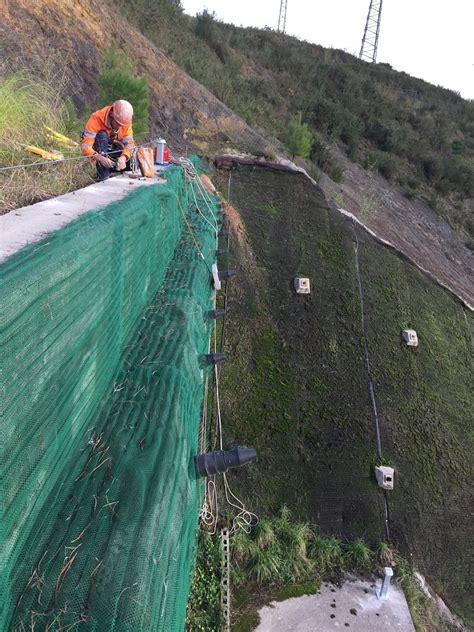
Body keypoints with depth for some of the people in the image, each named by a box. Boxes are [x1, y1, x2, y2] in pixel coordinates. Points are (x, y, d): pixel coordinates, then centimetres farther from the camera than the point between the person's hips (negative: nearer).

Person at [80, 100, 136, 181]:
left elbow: (129, 143, -21)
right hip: (98, 150, -3)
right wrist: (100, 158, -55)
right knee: (102, 135, -36)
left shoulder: (125, 120, -18)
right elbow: (85, 146, -37)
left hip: (113, 148, 3)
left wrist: (123, 157, -43)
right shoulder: (96, 119, -31)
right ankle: (103, 177, -33)